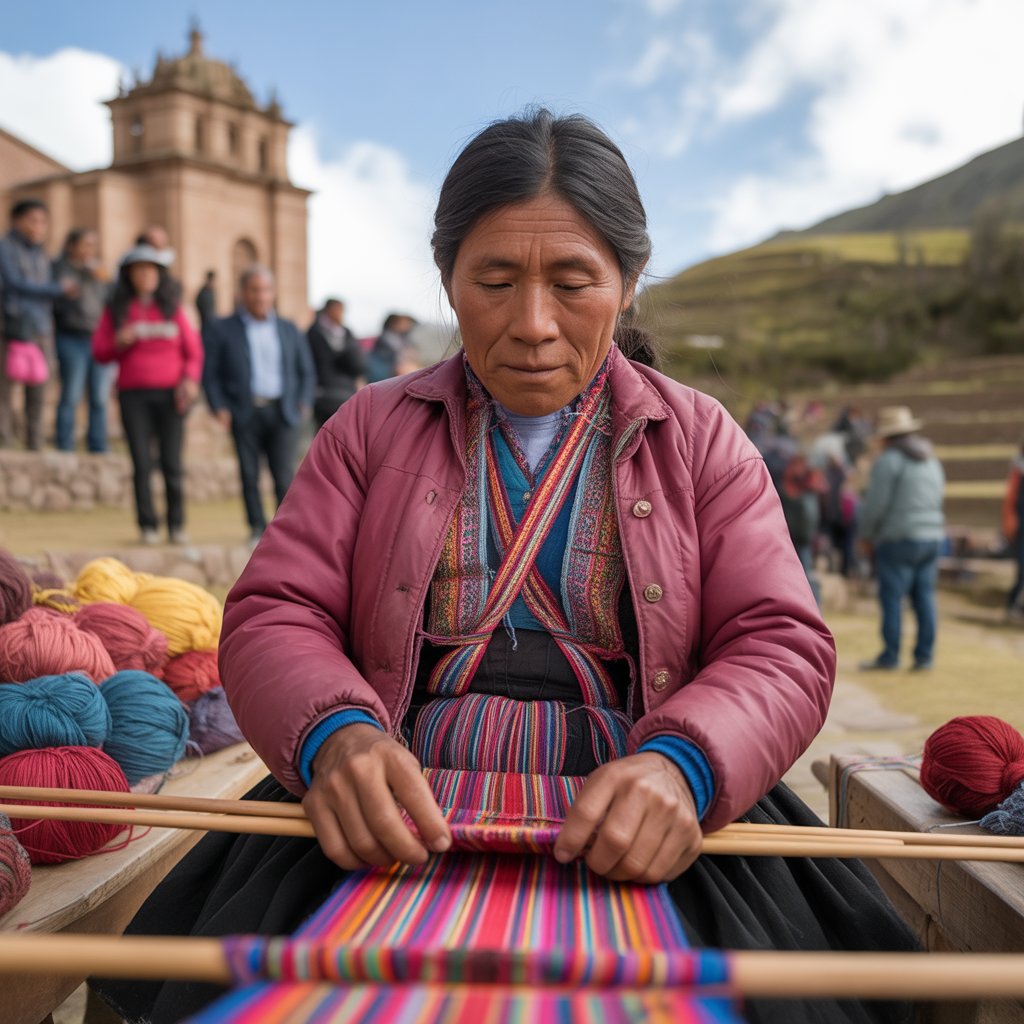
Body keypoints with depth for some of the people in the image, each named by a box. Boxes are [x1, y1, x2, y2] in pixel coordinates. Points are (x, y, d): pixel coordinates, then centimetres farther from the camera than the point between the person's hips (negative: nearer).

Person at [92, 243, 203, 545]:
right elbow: (99, 350, 9)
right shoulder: (116, 310, 11)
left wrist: (190, 379, -7)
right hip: (134, 394, 0)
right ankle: (147, 525, 2)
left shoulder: (172, 308, 11)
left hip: (170, 394, 0)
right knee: (142, 463, -3)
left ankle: (177, 525, 1)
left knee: (172, 463, -5)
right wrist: (118, 342, -11)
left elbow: (193, 350, 9)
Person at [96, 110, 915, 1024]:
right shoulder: (372, 427, 13)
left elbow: (783, 646, 1)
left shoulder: (699, 438, 11)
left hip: (637, 839, 0)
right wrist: (335, 735, -20)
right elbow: (273, 615, 4)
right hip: (398, 819, 1)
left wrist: (681, 764, -22)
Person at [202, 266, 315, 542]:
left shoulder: (289, 330, 15)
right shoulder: (222, 330, 7)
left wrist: (304, 403, 5)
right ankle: (257, 527, 11)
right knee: (249, 474, 0)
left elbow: (306, 371, 19)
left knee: (284, 474, -7)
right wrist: (219, 408, -7)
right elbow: (211, 374, 5)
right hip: (245, 413, -1)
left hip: (282, 412, 1)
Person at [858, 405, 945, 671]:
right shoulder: (931, 460, 16)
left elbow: (875, 504, -11)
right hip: (932, 536, 7)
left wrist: (867, 536, 1)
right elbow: (937, 499, 17)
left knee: (892, 599, -3)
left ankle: (890, 657, -2)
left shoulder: (888, 461, -9)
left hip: (898, 539, -7)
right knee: (925, 597, 7)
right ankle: (925, 656, 8)